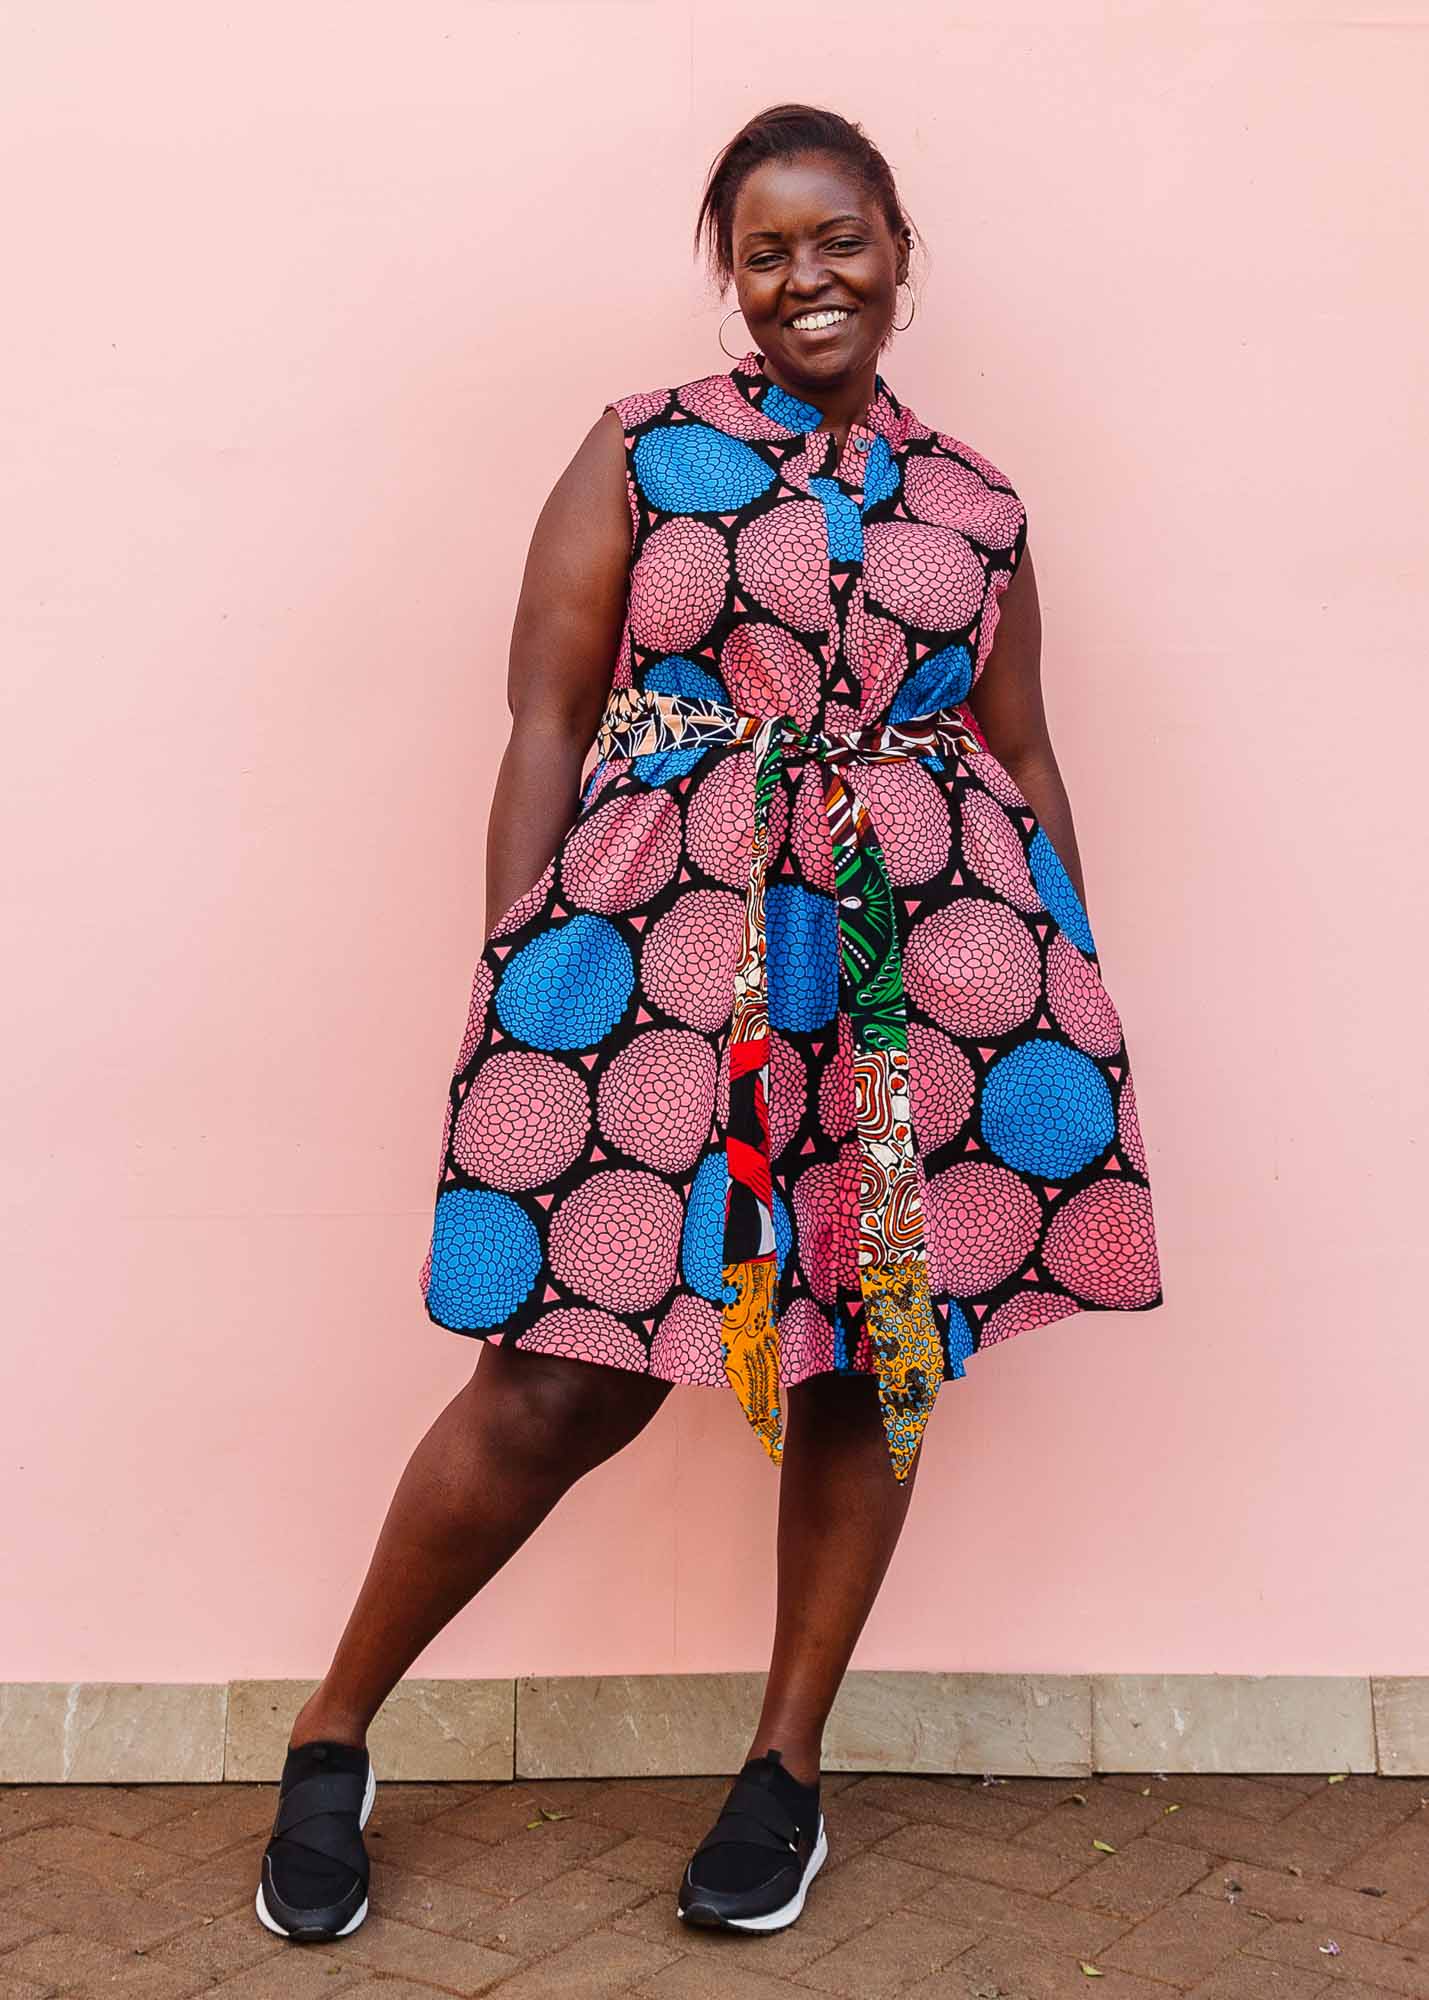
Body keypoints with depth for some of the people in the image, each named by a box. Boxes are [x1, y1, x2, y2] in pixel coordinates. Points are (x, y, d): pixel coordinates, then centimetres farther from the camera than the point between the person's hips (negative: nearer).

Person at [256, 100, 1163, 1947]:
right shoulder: (637, 456, 8)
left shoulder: (977, 509, 16)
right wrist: (519, 982, -7)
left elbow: (1030, 768, 16)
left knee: (876, 1352, 7)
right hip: (662, 952, -3)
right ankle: (333, 1736, 18)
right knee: (565, 1380, -4)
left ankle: (787, 1763, 27)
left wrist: (1067, 1010, 11)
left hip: (922, 964, 4)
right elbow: (545, 726, 1)